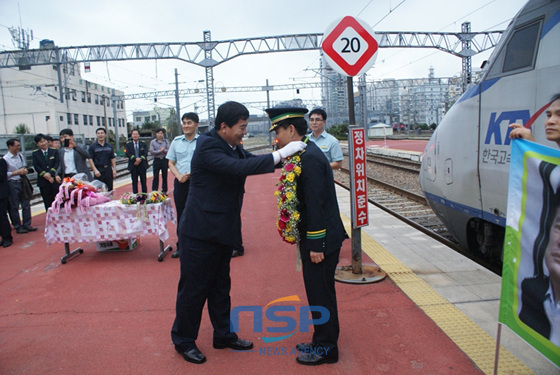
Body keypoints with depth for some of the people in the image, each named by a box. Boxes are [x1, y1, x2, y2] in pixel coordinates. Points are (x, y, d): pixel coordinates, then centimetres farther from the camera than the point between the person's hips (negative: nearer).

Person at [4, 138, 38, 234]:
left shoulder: (20, 156, 6)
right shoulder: (5, 159, -11)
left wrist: (25, 170, -3)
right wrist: (17, 172, -16)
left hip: (22, 182, 6)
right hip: (12, 184, -6)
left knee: (26, 204, 9)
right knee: (14, 207, 5)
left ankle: (27, 224, 21)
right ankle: (18, 227, 16)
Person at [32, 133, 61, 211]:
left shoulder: (54, 151, 7)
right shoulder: (35, 154, 7)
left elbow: (57, 164, -2)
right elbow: (36, 166, -2)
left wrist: (51, 173, -15)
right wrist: (45, 174, -16)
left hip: (55, 180, 0)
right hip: (43, 182, 0)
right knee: (47, 203, 6)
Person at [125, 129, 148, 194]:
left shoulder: (143, 143, 8)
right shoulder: (128, 144, 6)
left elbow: (145, 154, -2)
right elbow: (127, 154, -7)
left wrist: (140, 160, -18)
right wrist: (135, 158, -21)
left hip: (142, 165, 0)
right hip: (133, 166, 0)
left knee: (143, 182, 5)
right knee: (134, 182, 4)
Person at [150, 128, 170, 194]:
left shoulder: (166, 141, 7)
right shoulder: (152, 142, 4)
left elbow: (169, 150, -2)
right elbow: (151, 151, -6)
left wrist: (164, 150, -19)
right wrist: (160, 151, -11)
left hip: (164, 160, 1)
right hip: (157, 160, -1)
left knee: (165, 176, 6)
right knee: (155, 177, -2)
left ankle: (164, 190, 15)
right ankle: (154, 191, 2)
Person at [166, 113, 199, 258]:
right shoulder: (176, 141, 9)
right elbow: (171, 163, 11)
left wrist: (193, 173, -16)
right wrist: (179, 176, -7)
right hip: (180, 183, 3)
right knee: (181, 215, 10)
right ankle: (181, 246, 22)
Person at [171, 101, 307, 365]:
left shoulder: (231, 146, 6)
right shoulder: (207, 147, -22)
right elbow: (240, 168, -34)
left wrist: (283, 155, 0)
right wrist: (281, 154, -33)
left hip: (222, 230, 9)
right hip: (200, 232, -9)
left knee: (221, 286, 20)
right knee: (193, 288, 7)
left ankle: (224, 335, 36)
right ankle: (183, 341, 28)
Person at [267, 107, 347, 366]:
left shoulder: (309, 158, -21)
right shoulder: (305, 153, 10)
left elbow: (316, 205, -23)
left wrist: (316, 245, -20)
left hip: (320, 240, -10)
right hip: (313, 237, 10)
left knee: (320, 293, 4)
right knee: (318, 291, 19)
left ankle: (326, 349, 21)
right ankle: (322, 341, 34)